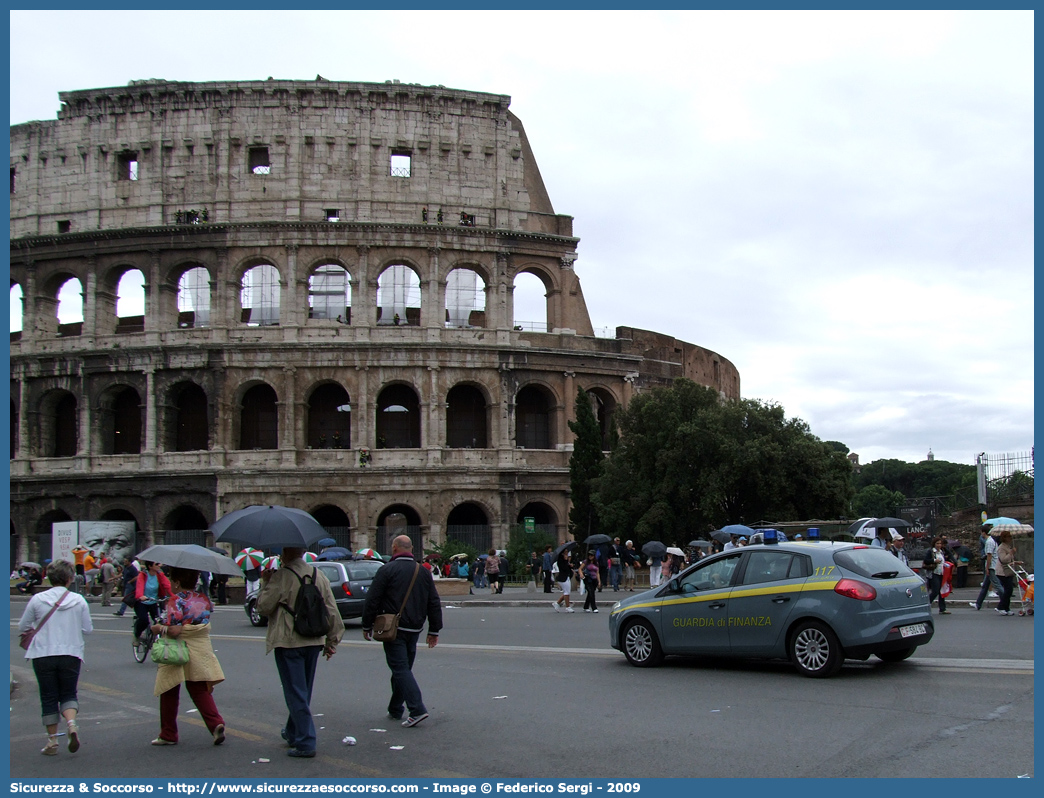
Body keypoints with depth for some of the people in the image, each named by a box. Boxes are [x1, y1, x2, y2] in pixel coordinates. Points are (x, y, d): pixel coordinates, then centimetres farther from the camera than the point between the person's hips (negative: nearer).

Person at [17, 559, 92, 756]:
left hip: (43, 655, 0)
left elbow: (22, 627, 4)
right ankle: (71, 722, -15)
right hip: (71, 654, 0)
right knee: (68, 694, 13)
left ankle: (52, 741, 13)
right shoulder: (78, 600, -3)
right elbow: (87, 629, 0)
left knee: (49, 697, 10)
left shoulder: (37, 600, -4)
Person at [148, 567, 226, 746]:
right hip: (200, 654, 5)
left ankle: (168, 735, 17)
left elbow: (174, 630, -22)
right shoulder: (204, 599, 4)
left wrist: (158, 628, -6)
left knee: (169, 695, 10)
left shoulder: (176, 601, -16)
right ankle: (216, 723, -13)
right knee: (201, 691, 7)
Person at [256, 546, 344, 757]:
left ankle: (305, 742, -3)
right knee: (303, 692, 19)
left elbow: (264, 607, -8)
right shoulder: (319, 575, 6)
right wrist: (332, 641, 13)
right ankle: (293, 732, 34)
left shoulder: (281, 576, -13)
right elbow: (332, 611, 7)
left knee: (296, 693, -2)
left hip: (288, 642, -6)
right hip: (313, 642, 6)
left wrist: (265, 583, 6)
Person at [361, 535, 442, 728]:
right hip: (414, 630, 6)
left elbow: (372, 601, -8)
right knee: (403, 669, 16)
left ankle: (417, 710, -18)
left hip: (394, 630, -6)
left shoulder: (387, 571, -8)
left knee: (400, 669, -7)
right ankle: (395, 710, 24)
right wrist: (434, 630, 17)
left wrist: (367, 626, 3)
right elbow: (434, 603, 11)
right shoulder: (423, 572, 9)